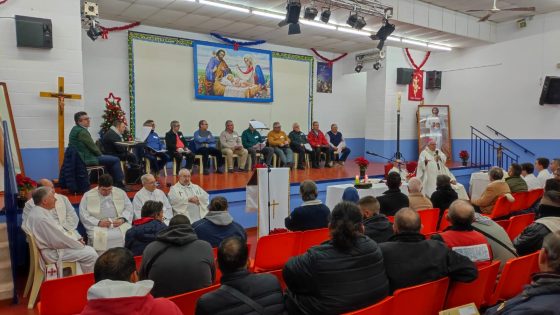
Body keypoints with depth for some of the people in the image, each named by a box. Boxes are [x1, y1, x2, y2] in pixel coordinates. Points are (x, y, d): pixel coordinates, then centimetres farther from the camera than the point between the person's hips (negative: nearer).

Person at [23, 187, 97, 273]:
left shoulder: (37, 211, 6)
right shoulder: (41, 218, -27)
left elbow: (59, 232, 12)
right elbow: (60, 240, -23)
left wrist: (76, 239, 4)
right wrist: (79, 244, -9)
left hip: (52, 246, 10)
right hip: (53, 253, -10)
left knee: (89, 250, 9)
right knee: (91, 255, -10)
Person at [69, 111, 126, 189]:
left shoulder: (75, 129, 14)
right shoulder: (82, 131, -19)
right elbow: (92, 146, -17)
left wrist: (99, 154, 11)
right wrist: (100, 154, 0)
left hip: (81, 157, 11)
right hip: (87, 159, -11)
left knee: (110, 159, 24)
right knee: (116, 160, -10)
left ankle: (114, 182, 25)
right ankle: (120, 184, -3)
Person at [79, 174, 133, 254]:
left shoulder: (121, 193, 14)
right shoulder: (88, 196, 7)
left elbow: (129, 208, 12)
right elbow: (83, 215, 1)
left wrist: (122, 219, -7)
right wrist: (99, 222, -13)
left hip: (119, 224, 1)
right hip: (98, 227, -1)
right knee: (99, 238, -33)